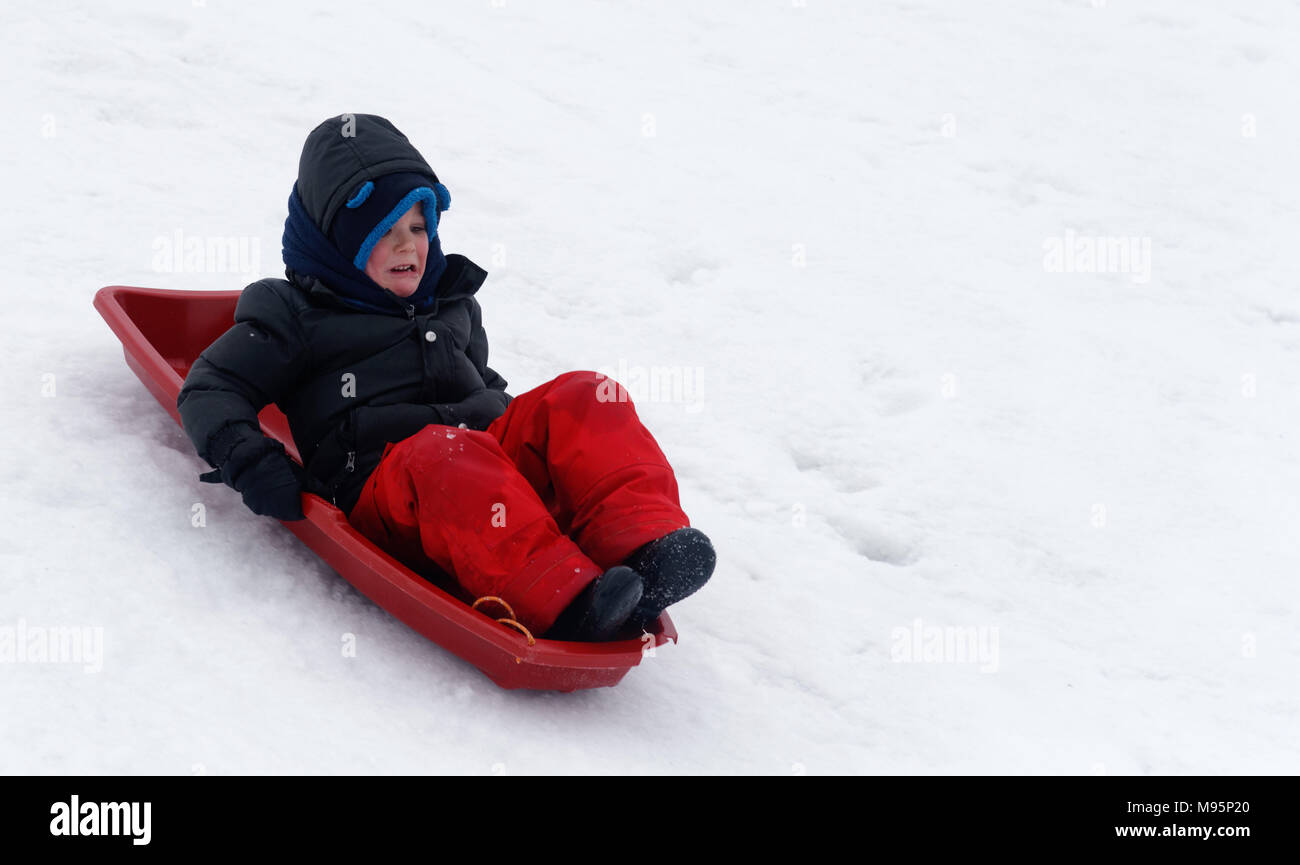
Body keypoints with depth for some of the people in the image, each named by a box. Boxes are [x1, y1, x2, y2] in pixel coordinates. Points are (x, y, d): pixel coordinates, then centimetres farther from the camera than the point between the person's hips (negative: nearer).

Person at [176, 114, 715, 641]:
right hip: (379, 489, -5)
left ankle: (646, 547, -42)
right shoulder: (297, 318, 14)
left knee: (583, 399, -19)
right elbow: (211, 390, 9)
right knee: (444, 454, -40)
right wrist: (250, 461, -11)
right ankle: (562, 602, -58)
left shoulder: (453, 305, 31)